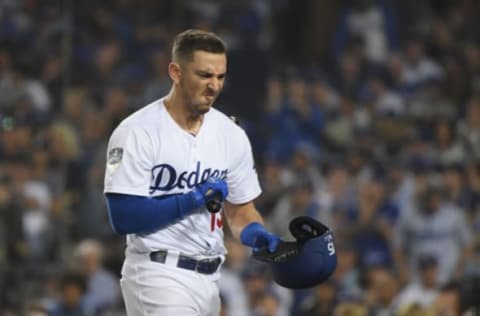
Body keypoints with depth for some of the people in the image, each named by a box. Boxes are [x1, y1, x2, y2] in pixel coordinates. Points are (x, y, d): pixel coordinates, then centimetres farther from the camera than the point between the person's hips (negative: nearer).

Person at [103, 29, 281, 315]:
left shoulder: (231, 135, 9)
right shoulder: (137, 132, -11)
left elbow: (241, 210, 18)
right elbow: (123, 217, -16)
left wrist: (257, 233, -5)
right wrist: (193, 200, -20)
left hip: (209, 280, 7)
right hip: (159, 276, -7)